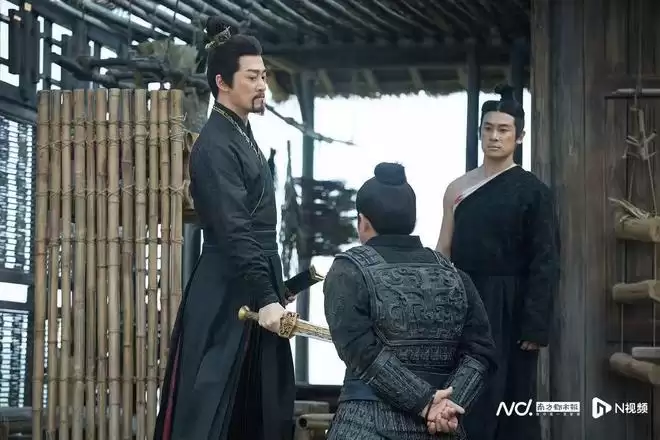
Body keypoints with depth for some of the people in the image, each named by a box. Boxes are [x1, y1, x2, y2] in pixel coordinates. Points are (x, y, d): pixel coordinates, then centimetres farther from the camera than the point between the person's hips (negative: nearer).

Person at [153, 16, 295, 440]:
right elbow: (235, 232, -23)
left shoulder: (243, 137, 15)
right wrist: (265, 298, -28)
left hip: (254, 292, 10)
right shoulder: (216, 145, -15)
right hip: (226, 298, -10)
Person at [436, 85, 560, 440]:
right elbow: (443, 253, 11)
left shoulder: (532, 191, -5)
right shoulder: (458, 189, 9)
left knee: (511, 402, 0)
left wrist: (536, 325, -16)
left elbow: (545, 263, -9)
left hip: (508, 309, -4)